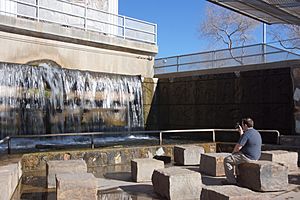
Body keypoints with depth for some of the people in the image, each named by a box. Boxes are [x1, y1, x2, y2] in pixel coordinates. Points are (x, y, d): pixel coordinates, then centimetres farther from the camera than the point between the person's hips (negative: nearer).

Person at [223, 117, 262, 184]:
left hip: (247, 157, -10)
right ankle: (232, 177, 32)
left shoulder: (246, 134, -21)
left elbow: (238, 147, -19)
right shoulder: (256, 132, 11)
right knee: (232, 159, 28)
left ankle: (231, 180, -2)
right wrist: (241, 132, 21)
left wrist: (233, 153, -1)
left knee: (227, 160, -4)